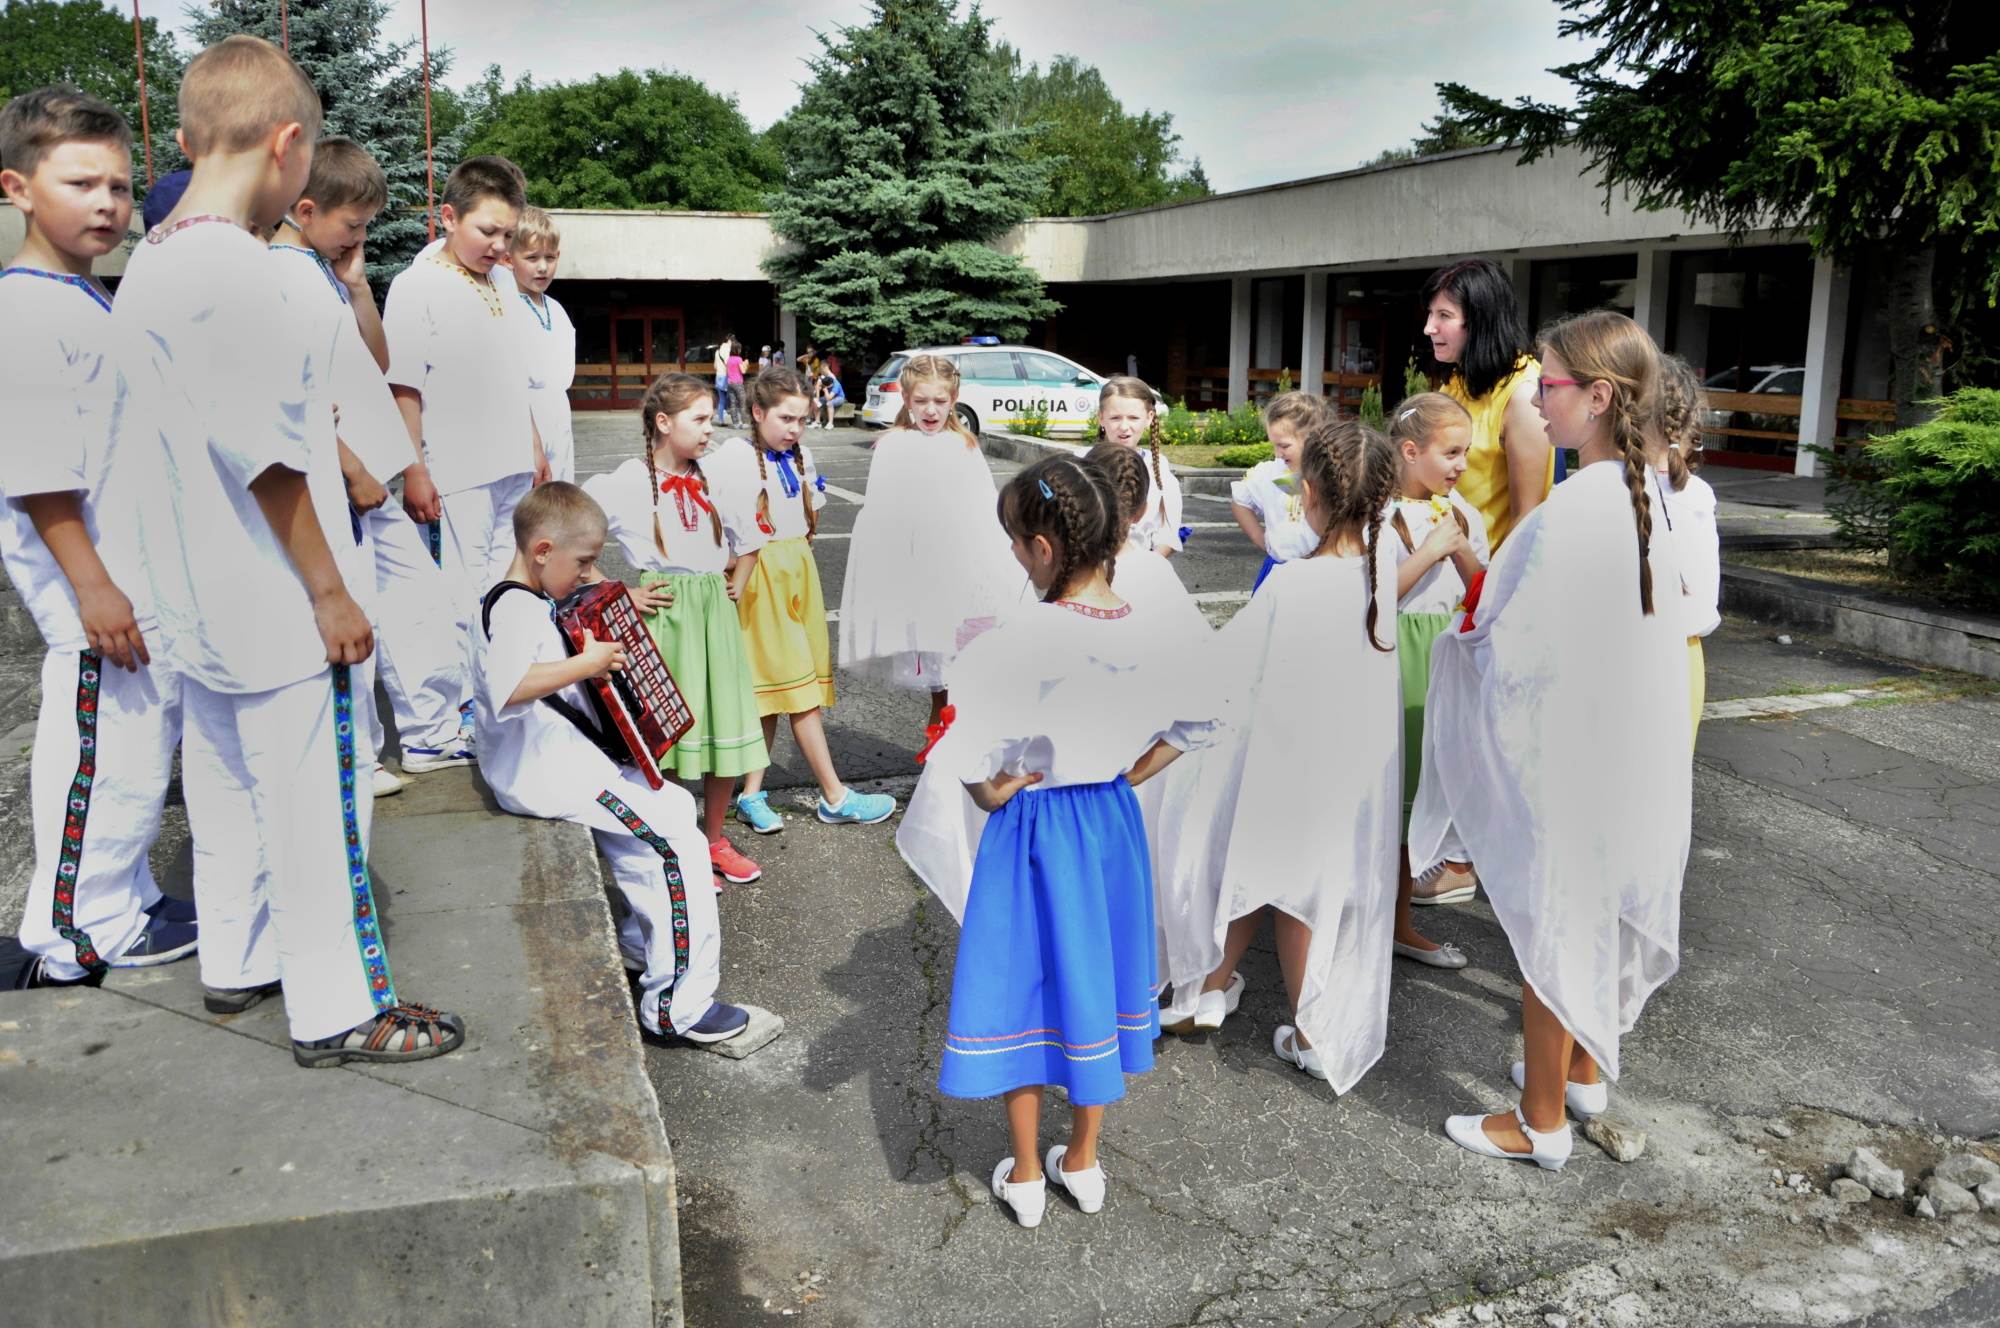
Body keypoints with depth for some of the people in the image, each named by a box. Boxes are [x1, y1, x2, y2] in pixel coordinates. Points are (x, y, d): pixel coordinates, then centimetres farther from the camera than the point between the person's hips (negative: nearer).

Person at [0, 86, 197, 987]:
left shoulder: (92, 304, 16)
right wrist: (92, 585, -23)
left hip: (138, 582, 10)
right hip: (96, 588, -10)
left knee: (138, 748, 17)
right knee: (110, 756, -2)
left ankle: (123, 904, 30)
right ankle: (77, 937, 12)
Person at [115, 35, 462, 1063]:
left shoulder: (147, 264, 10)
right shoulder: (232, 265, -19)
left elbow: (140, 435, 16)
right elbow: (263, 456, -21)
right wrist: (330, 593, -16)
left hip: (198, 602, 10)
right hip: (271, 608, -10)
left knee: (227, 783, 20)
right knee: (313, 807, 1)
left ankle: (236, 961, 36)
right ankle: (334, 1013, 12)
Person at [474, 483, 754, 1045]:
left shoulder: (529, 602, 15)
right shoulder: (517, 609, -19)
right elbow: (507, 688, -38)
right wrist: (587, 663, -32)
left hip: (553, 758, 11)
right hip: (546, 769, -11)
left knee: (675, 804, 18)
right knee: (675, 839, -14)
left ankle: (643, 942, 27)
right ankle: (677, 1004, -9)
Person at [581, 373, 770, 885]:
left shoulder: (712, 481, 9)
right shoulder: (624, 484, -8)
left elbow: (750, 536, 25)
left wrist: (736, 587, 14)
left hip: (715, 613, 5)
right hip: (663, 611, -5)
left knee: (727, 727, 7)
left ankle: (713, 839, 25)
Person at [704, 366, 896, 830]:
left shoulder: (801, 456, 10)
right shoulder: (733, 457, -11)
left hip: (800, 572, 7)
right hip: (762, 577, -7)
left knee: (773, 689, 8)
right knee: (797, 687, -4)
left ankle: (751, 796, 16)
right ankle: (835, 798, 3)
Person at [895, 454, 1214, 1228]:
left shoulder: (1023, 640, -25)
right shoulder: (1146, 634, -7)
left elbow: (968, 756, -24)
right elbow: (1190, 727, 5)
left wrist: (990, 794, -4)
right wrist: (1129, 776, 10)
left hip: (1032, 827, -5)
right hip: (1113, 821, 5)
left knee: (1025, 984, 12)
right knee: (1097, 974, 19)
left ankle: (1025, 1176, 28)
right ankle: (1083, 1163, 35)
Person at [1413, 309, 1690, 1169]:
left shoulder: (1568, 514, -25)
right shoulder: (1651, 501, 2)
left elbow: (1519, 658, -23)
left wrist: (1465, 637, -4)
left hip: (1560, 763, -8)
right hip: (1633, 757, 8)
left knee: (1549, 931, 7)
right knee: (1595, 921, 23)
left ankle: (1541, 1123, 23)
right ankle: (1583, 1072, 42)